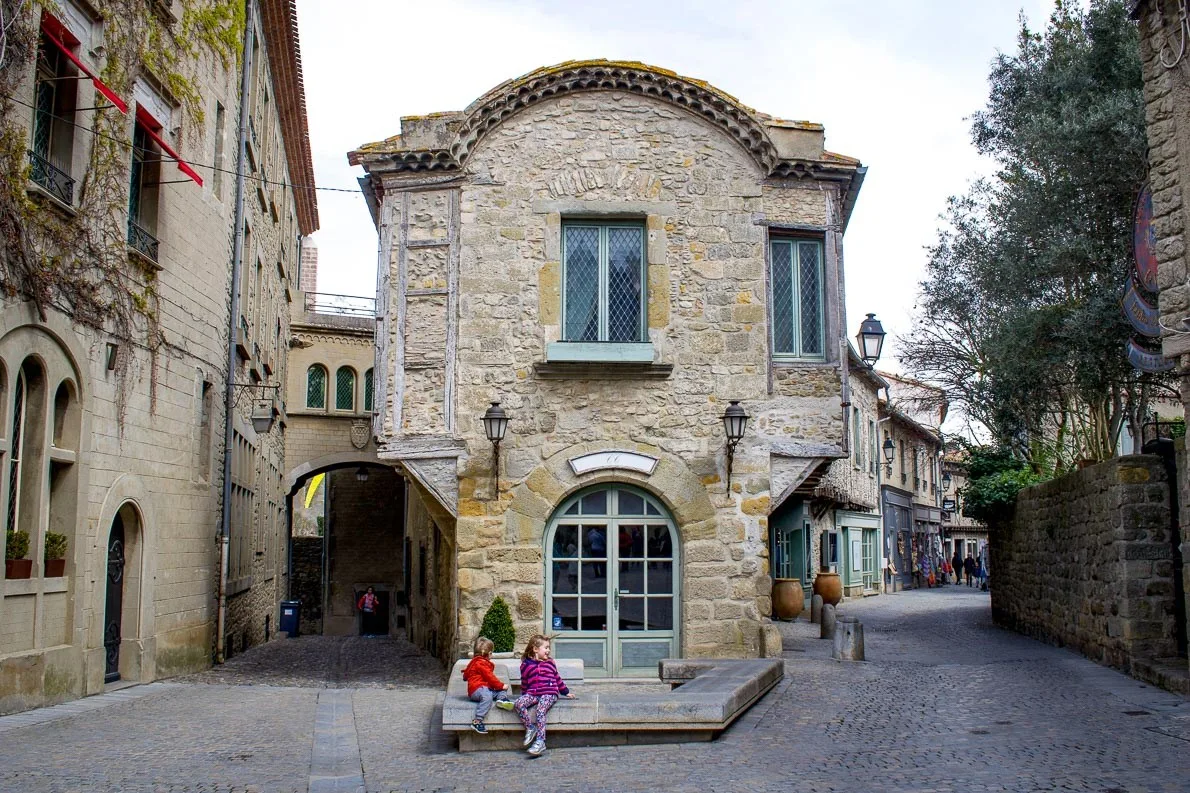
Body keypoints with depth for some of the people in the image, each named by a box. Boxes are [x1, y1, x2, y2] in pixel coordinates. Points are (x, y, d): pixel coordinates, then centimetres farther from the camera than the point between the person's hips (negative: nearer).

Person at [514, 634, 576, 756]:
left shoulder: (550, 663, 14)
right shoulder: (526, 665, 8)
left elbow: (557, 679, 23)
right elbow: (524, 683, 19)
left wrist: (566, 692, 26)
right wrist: (524, 695, 19)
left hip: (549, 693, -1)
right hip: (532, 694, 1)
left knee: (540, 711, -28)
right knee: (518, 704, -25)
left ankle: (540, 741, -33)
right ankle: (530, 728, -13)